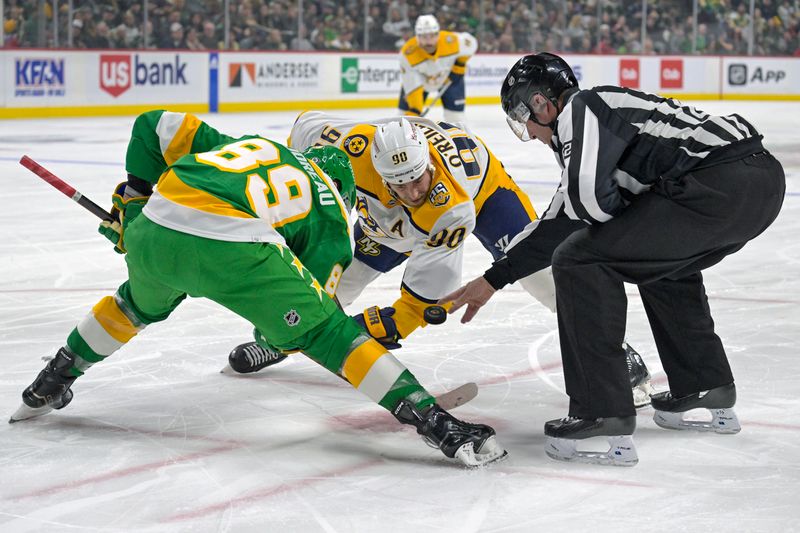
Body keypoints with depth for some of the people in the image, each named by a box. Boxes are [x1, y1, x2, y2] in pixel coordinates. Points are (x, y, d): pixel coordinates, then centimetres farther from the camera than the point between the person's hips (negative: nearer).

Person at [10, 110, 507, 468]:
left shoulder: (241, 143, 36)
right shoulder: (332, 211, 24)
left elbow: (157, 127, 30)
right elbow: (315, 302, 18)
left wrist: (132, 197, 36)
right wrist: (281, 335, 37)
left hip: (150, 234, 5)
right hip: (234, 249, -5)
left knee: (141, 303, 37)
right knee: (329, 332, 4)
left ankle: (48, 386, 51)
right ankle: (440, 426, -5)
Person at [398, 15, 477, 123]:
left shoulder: (452, 41, -35)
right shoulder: (408, 53, -37)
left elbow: (471, 43, -10)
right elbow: (411, 86, -33)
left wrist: (460, 65, -10)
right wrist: (414, 110, -38)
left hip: (449, 76, 1)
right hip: (419, 79, -1)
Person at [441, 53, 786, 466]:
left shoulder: (581, 108, 1)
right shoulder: (598, 113, 30)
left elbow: (588, 195, -16)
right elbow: (561, 222, 33)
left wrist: (621, 223, 7)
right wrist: (493, 279, 37)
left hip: (719, 182, -10)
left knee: (581, 260, -5)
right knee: (663, 264, 35)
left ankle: (605, 418, -6)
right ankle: (710, 394, 38)